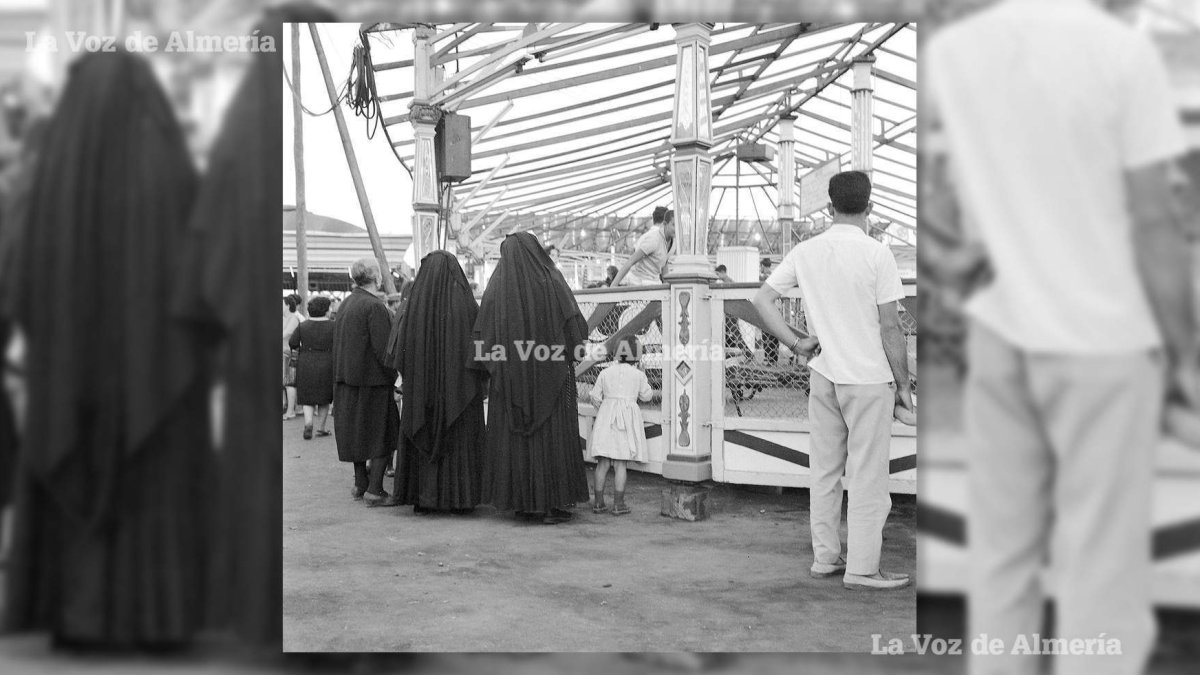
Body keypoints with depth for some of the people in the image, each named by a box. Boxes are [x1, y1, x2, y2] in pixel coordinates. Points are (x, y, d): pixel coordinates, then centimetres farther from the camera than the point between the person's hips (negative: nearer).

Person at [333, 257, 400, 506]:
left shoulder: (346, 304, 9)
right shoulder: (375, 306, -18)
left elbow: (341, 343, 14)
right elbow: (384, 348, -21)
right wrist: (394, 372, -9)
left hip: (346, 378, 8)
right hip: (372, 378, -8)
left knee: (357, 430, 17)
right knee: (383, 434, 0)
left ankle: (361, 483, 25)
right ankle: (374, 489, -2)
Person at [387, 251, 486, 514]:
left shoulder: (415, 300, -3)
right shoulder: (465, 301, -6)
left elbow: (402, 346, -3)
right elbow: (479, 344, -6)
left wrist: (406, 379, 6)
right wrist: (482, 383, 1)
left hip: (422, 383, 1)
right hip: (459, 383, -1)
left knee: (422, 439, 10)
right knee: (459, 438, 6)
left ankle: (421, 499, 12)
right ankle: (457, 498, 6)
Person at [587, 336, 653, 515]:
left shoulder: (606, 373, 0)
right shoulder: (638, 375, -4)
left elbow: (595, 397, 6)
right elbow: (646, 396, 11)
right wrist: (647, 384, 29)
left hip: (607, 417, 2)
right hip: (628, 418, -2)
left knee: (603, 463, 7)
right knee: (620, 464, 1)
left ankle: (598, 502, 11)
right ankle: (618, 504, 1)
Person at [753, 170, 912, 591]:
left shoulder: (805, 252, 2)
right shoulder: (877, 255, -12)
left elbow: (762, 299, 2)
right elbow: (890, 327, -11)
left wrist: (796, 343, 5)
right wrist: (903, 383, -2)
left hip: (823, 374, 5)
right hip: (869, 378, -5)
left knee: (825, 470, 13)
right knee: (867, 475, 3)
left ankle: (825, 558, 22)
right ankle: (862, 568, 8)